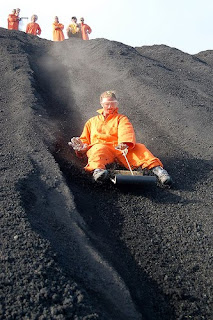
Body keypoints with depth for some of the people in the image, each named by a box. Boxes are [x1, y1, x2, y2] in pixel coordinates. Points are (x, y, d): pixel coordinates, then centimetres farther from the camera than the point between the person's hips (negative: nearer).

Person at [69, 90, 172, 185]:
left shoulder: (121, 118, 26)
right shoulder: (92, 121, 35)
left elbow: (126, 131, 3)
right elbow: (85, 139, 31)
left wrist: (125, 143, -23)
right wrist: (81, 146, 3)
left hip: (119, 148, 0)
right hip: (100, 146, 0)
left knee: (139, 148, -29)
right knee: (98, 149, -38)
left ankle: (156, 168, -46)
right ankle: (98, 170, -65)